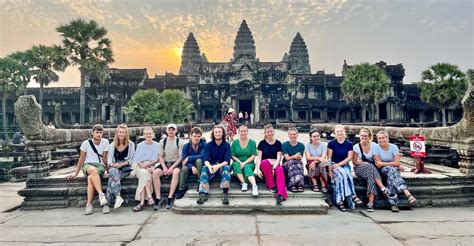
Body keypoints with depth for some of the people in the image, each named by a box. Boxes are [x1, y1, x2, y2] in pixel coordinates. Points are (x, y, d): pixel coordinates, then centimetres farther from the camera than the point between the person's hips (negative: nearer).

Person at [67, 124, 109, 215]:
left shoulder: (105, 142, 0)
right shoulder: (86, 143, 1)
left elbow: (104, 157, 4)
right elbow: (82, 158, 6)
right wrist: (76, 173, 7)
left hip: (100, 165, 0)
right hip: (87, 165, 0)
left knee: (90, 178, -34)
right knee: (93, 170, -38)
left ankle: (89, 204, -32)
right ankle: (101, 195, -47)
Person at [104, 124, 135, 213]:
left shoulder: (131, 144, 6)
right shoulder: (112, 145, 15)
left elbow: (131, 160, 2)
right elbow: (109, 159, 9)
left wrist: (121, 164, -14)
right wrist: (113, 164, -14)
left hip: (125, 168, -2)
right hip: (114, 167, 2)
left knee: (112, 178, -31)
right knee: (114, 172, -36)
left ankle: (107, 203, -32)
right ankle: (118, 196, -43)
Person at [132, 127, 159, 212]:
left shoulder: (156, 145, 10)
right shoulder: (140, 145, 14)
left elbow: (156, 160, 2)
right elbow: (136, 159, 5)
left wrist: (147, 164, -14)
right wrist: (144, 166, -12)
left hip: (151, 167, -1)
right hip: (141, 167, 1)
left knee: (144, 177, -31)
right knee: (145, 173, -33)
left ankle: (142, 202, -36)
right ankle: (149, 197, -40)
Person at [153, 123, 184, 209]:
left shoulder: (179, 142, 1)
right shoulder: (162, 141, 9)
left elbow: (180, 157, -5)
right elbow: (161, 157, 6)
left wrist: (172, 167, -17)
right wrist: (164, 167, -12)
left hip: (176, 163, -3)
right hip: (165, 163, 3)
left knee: (176, 172, -36)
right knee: (155, 172, -27)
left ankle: (170, 198, -34)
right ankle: (158, 198, -24)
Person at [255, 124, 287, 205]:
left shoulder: (278, 143, 7)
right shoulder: (262, 143, 7)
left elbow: (278, 158, -2)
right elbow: (259, 157, -1)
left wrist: (274, 167, -20)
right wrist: (257, 169, -18)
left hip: (275, 165, 0)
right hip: (264, 165, 0)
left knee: (280, 170, -35)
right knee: (266, 162, -36)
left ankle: (280, 195, -53)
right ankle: (272, 186, -26)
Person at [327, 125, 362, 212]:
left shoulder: (349, 144, 4)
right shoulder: (331, 143, -1)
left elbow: (349, 157, -1)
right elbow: (329, 158, -3)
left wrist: (339, 164, -13)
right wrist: (330, 170, -12)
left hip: (345, 165, 2)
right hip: (334, 165, -2)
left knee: (347, 175, -29)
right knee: (343, 174, -32)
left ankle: (339, 202, -29)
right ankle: (352, 195, -25)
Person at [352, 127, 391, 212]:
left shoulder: (374, 145, 2)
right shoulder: (356, 147, -2)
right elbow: (354, 162, -1)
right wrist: (365, 163, -12)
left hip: (372, 168, 1)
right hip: (359, 169, -1)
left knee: (371, 177, -33)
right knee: (370, 167, -34)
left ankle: (370, 203, -37)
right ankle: (383, 189, -35)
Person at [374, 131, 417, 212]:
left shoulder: (394, 147, -6)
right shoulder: (376, 148, -7)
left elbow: (397, 163, -14)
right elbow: (378, 165, -10)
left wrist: (383, 163, -13)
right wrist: (391, 164, -14)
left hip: (394, 169, 1)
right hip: (382, 170, -1)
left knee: (391, 176, -34)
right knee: (391, 170, -34)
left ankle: (393, 203, -41)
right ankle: (408, 194, -48)